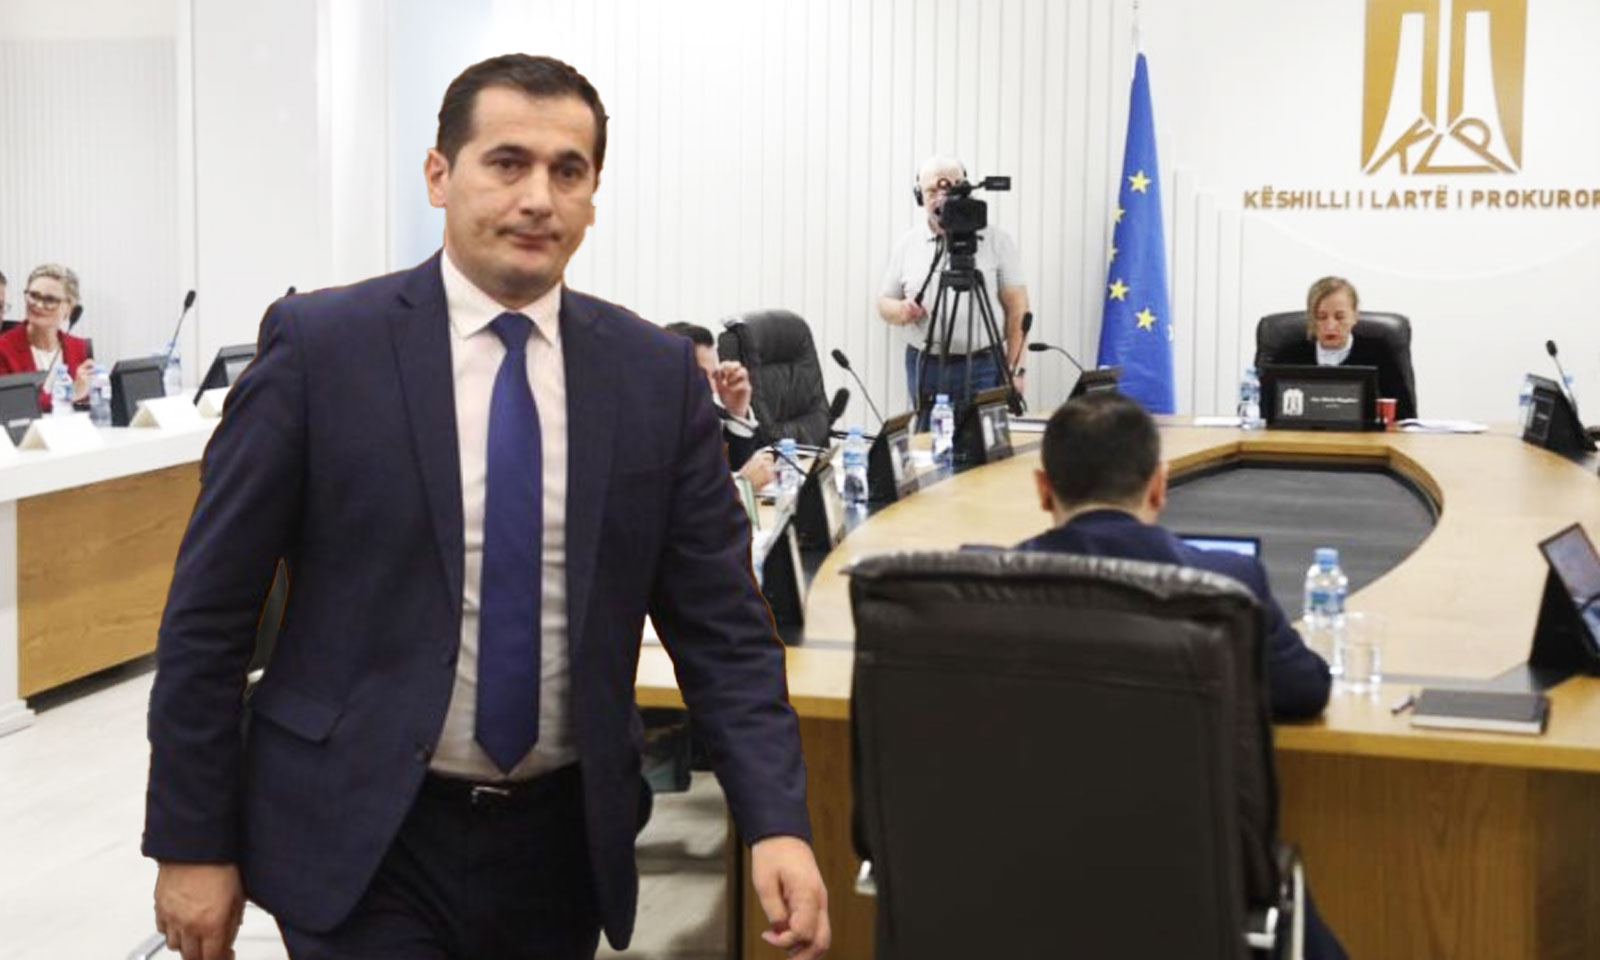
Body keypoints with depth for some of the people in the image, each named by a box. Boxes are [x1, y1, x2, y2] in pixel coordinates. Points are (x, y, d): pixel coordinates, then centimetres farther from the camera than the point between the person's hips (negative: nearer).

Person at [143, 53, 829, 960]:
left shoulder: (658, 373, -1)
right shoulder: (319, 345, -8)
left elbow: (720, 622, 0)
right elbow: (209, 613, -4)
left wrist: (777, 820, -12)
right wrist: (192, 843, -4)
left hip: (562, 839, 3)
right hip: (361, 843, -3)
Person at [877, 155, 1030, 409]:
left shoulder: (996, 240, 2)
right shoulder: (907, 244, 9)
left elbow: (1017, 308, 0)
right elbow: (884, 303, 14)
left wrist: (1015, 370, -7)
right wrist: (900, 311, -10)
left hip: (982, 366, -2)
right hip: (924, 367, 2)